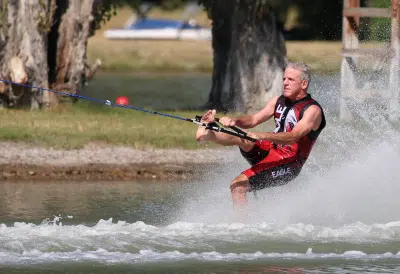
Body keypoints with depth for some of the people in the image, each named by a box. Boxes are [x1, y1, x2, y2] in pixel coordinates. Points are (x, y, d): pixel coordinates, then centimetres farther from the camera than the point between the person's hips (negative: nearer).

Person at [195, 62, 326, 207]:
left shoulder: (312, 110, -12)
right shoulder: (279, 101, 13)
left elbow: (293, 137, -27)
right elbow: (253, 120, 5)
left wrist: (260, 136, -40)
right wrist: (233, 121, -17)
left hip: (288, 164, -7)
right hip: (269, 151, 7)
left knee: (238, 184, -23)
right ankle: (207, 134, -42)